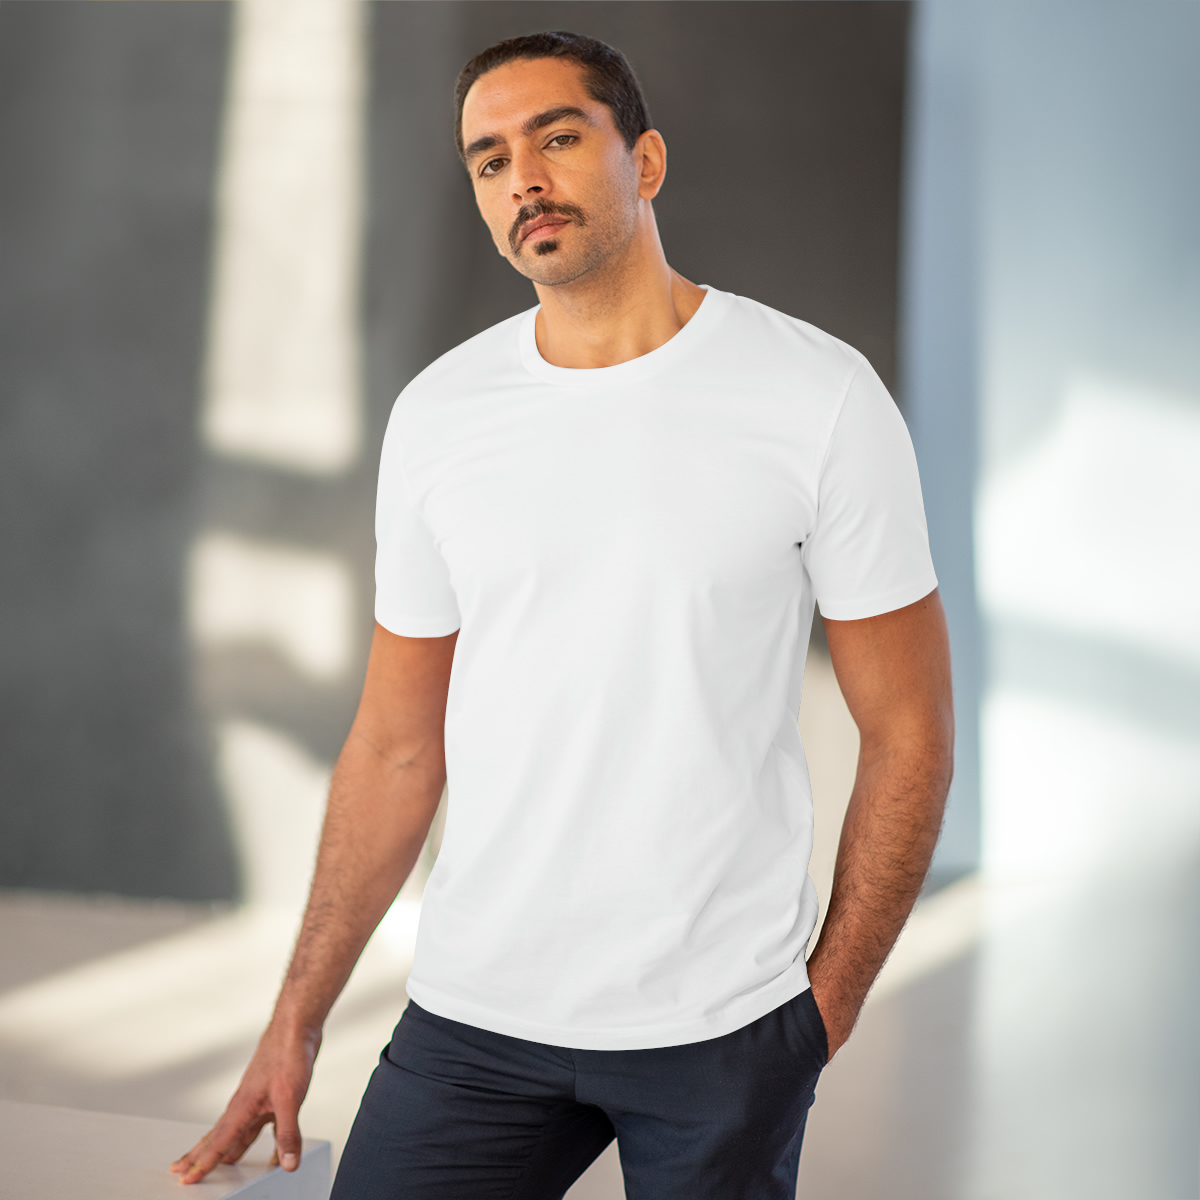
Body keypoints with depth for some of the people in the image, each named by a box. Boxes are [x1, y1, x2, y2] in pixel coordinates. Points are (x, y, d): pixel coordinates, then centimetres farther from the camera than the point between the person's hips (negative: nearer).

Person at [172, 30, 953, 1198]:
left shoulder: (819, 394, -6)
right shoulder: (437, 413, 3)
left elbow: (908, 734, -2)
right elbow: (396, 748, 8)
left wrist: (828, 1006, -3)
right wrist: (297, 1015, 7)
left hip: (724, 1025, -2)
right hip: (473, 1014, 3)